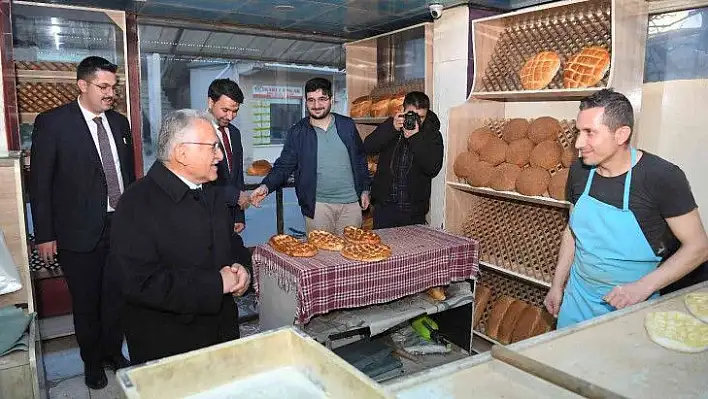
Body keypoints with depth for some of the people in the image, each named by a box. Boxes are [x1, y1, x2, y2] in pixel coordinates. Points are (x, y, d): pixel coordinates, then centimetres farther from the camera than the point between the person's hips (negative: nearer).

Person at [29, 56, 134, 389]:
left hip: (121, 226, 4)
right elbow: (40, 184, -7)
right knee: (86, 303, 12)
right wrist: (45, 236, -8)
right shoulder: (52, 123, -8)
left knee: (116, 297, 15)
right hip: (80, 233, -4)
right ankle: (92, 361, 33)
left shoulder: (120, 123, 7)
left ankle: (113, 352, 36)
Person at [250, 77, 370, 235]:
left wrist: (364, 190, 9)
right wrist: (266, 186, -18)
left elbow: (360, 159, 12)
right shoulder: (297, 132, 0)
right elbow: (283, 166, -1)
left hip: (351, 203, 2)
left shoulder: (347, 125, 5)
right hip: (317, 205, -1)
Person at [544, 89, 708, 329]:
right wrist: (557, 285, 9)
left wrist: (642, 287, -23)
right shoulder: (579, 171, -5)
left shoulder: (662, 177, -19)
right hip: (578, 298, 4)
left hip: (631, 309, -4)